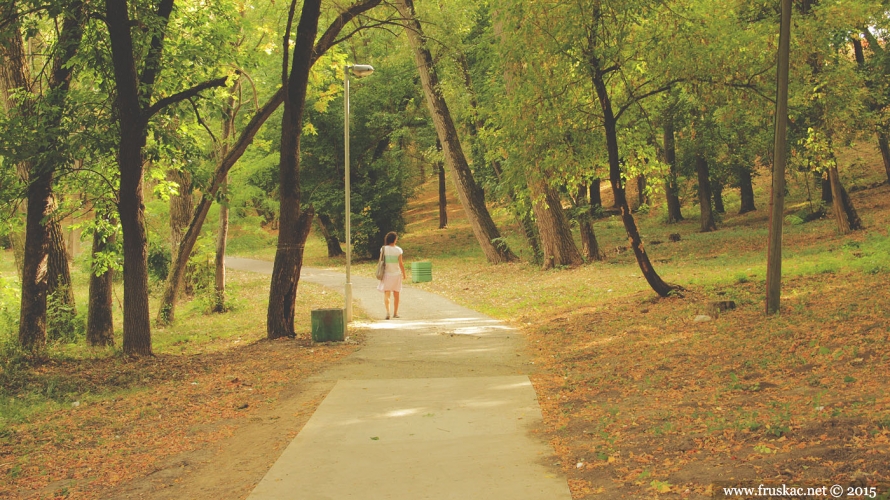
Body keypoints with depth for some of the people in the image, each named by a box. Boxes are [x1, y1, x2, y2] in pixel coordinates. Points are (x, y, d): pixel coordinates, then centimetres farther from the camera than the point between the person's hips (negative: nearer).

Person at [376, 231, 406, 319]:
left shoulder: (383, 249, -5)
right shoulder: (398, 250, -10)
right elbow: (401, 264, -8)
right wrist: (404, 275, 2)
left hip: (386, 274, 1)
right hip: (396, 274, -1)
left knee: (386, 295, 4)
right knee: (396, 295, 13)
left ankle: (388, 312, -14)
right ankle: (395, 313, 21)